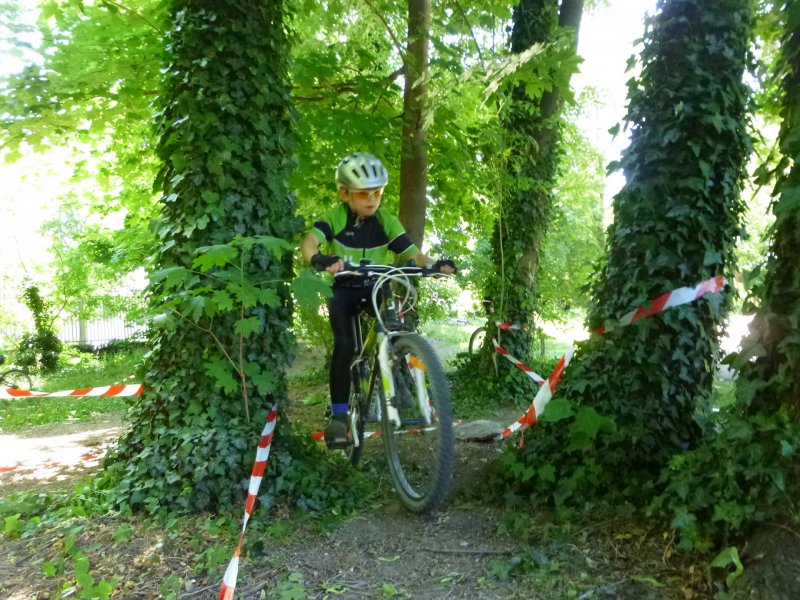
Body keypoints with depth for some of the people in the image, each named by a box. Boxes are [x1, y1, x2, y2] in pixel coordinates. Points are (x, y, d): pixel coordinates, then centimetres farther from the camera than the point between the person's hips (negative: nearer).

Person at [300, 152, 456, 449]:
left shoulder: (387, 221, -11)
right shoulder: (334, 218, -17)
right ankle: (338, 414, -13)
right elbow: (310, 240, -35)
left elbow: (411, 253, -18)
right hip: (342, 289, -2)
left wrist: (436, 264, -40)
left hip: (375, 287, 2)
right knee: (345, 344, -22)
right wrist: (319, 259, -59)